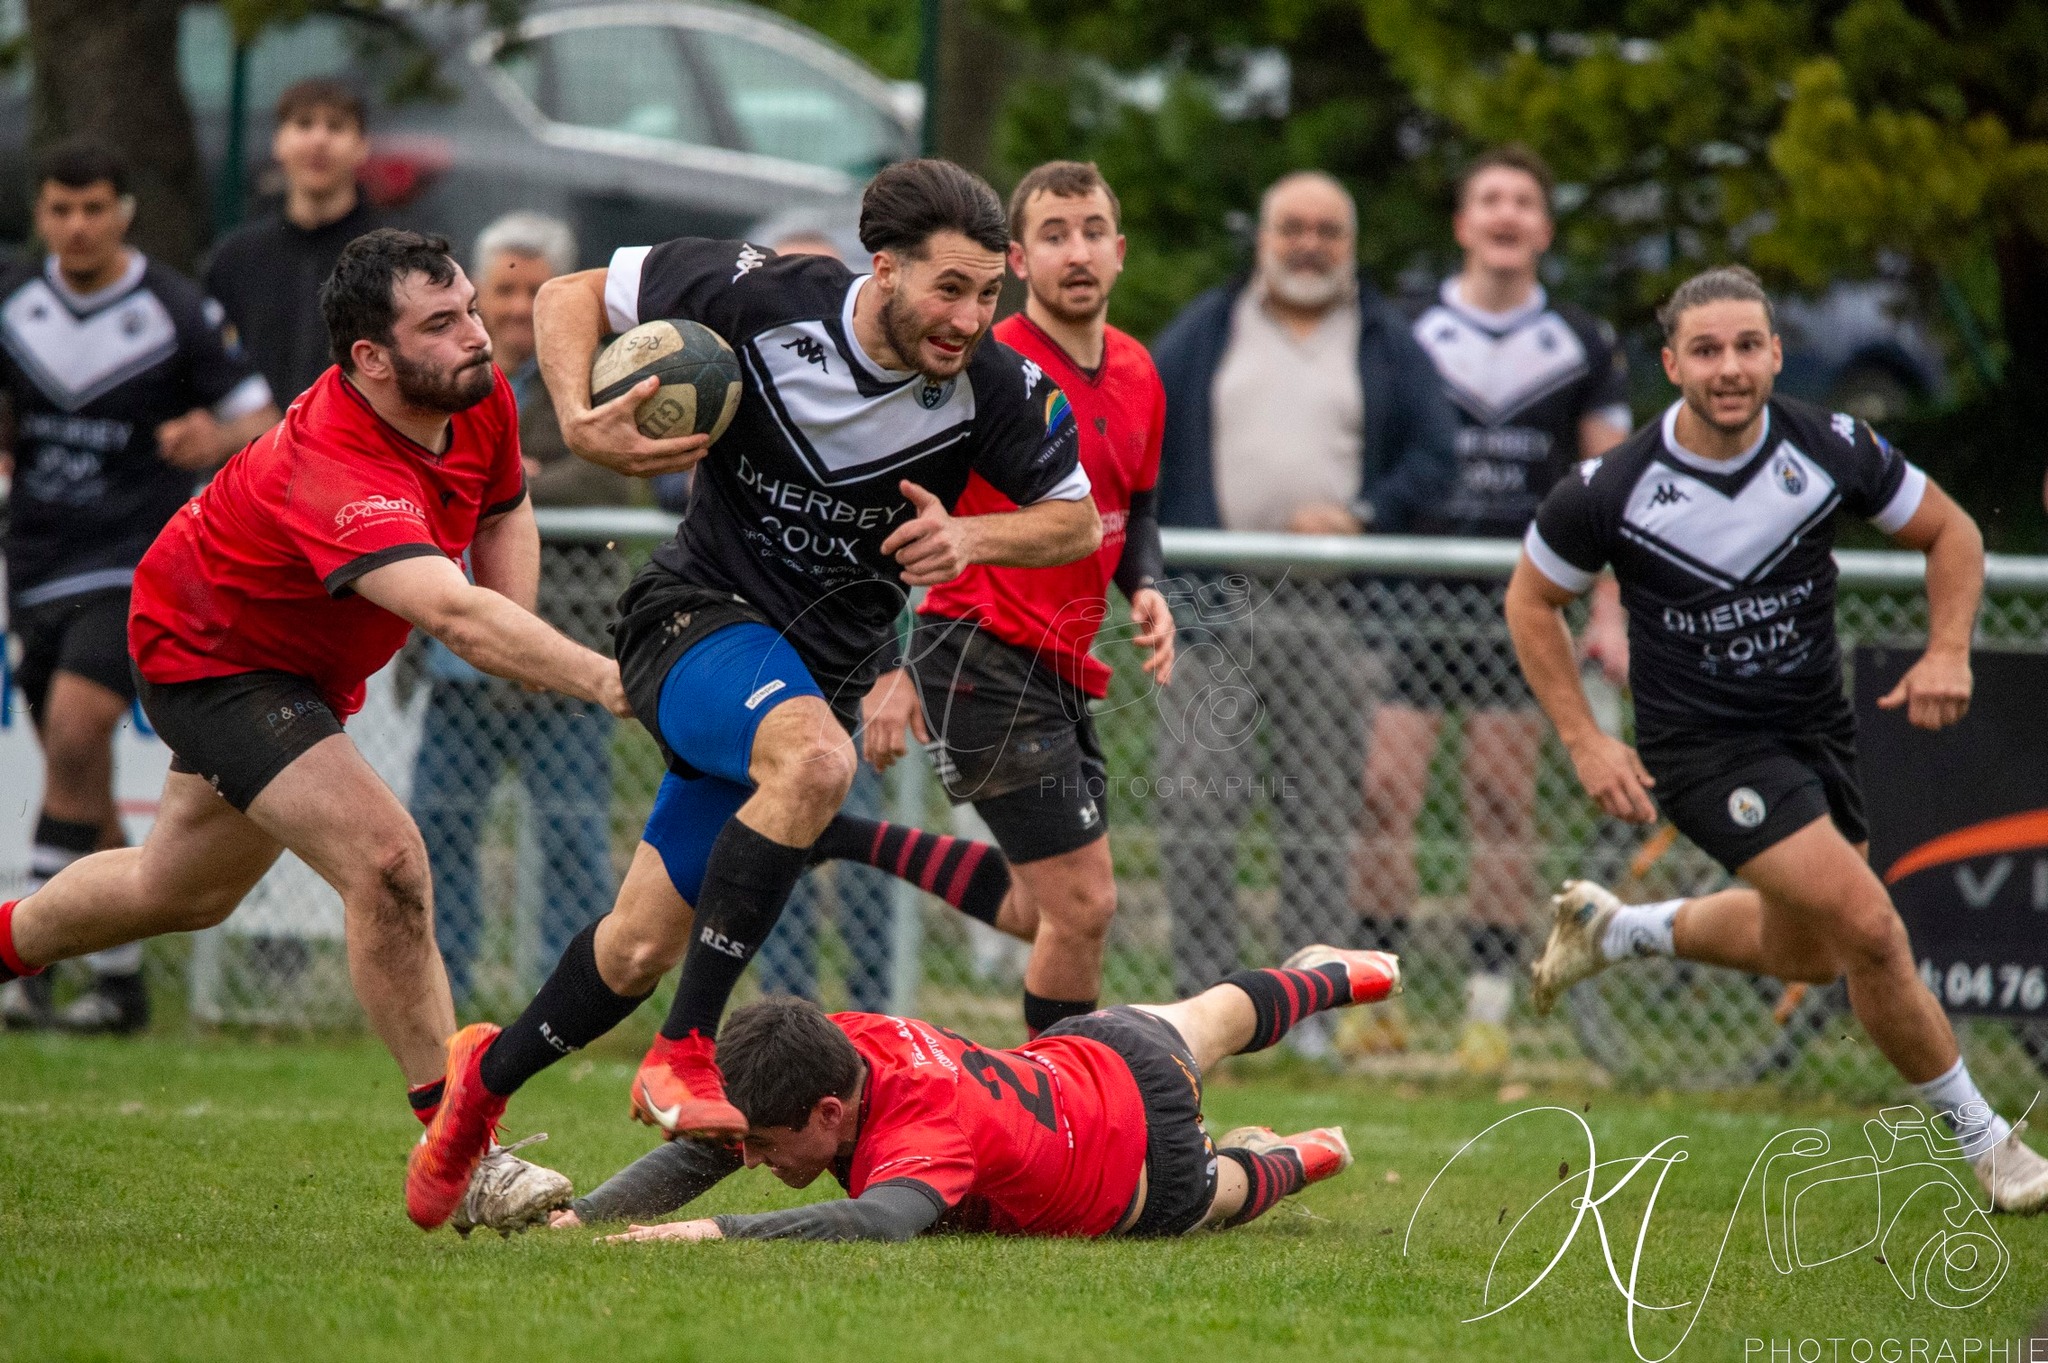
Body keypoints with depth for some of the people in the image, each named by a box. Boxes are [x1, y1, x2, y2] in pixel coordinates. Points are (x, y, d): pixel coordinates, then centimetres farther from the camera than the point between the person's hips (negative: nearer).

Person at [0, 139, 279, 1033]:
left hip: (135, 563, -5)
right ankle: (119, 979, 17)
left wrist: (218, 440, -25)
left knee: (74, 731, -22)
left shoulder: (178, 312, -7)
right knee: (77, 772, 7)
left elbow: (262, 423, -4)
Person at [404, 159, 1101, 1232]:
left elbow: (1078, 520, 1)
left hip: (824, 661, 4)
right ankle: (684, 1055, -29)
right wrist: (579, 423, -23)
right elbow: (570, 296, -5)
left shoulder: (994, 387, -14)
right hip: (697, 614, -4)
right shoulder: (760, 299, -19)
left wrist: (970, 537, -19)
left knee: (643, 948, 7)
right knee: (814, 759, -37)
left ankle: (492, 1072, 37)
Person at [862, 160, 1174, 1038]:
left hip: (1060, 670, 8)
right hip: (983, 660, -8)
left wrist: (1146, 590, 4)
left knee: (1050, 912, 16)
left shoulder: (1136, 374, 9)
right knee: (1083, 905, -10)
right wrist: (887, 670, -17)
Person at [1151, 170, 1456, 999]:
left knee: (1321, 817, 2)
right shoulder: (1205, 333, 13)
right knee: (1197, 807, -7)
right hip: (1215, 610, 0)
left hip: (1333, 617, 0)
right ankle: (1201, 1002, -2)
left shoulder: (1387, 346, 11)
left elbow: (1434, 458, 5)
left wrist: (1362, 516, -11)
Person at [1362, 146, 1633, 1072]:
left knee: (1503, 812, -1)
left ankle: (1488, 1006, 5)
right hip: (1411, 602, 0)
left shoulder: (1584, 346, 9)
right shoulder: (1403, 334, 6)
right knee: (1380, 797, -8)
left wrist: (1609, 614, 3)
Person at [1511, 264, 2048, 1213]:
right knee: (1868, 929, -17)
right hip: (1702, 745, -5)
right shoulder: (1609, 491, -19)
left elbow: (1950, 532, 3)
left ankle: (1614, 928, 45)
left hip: (1817, 726, 5)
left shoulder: (1831, 450, -13)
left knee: (1806, 952, 21)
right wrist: (1585, 744, -9)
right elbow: (1531, 600, -2)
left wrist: (1947, 651, -13)